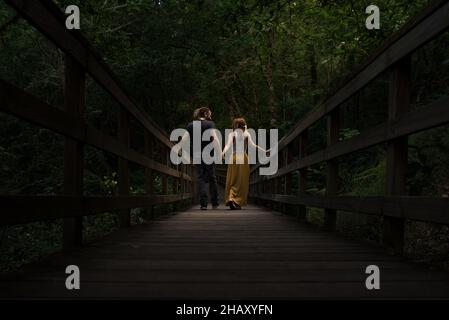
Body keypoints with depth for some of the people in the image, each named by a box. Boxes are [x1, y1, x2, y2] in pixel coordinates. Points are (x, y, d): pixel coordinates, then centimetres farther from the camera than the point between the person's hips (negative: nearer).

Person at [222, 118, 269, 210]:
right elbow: (253, 145, -3)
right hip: (243, 157, -1)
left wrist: (223, 153, -23)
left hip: (234, 157, 1)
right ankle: (237, 202, -3)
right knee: (241, 181, 3)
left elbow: (228, 145, -10)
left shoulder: (232, 134, 6)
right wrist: (264, 151, 0)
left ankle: (230, 198, -8)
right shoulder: (246, 134, 6)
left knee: (232, 180, 7)